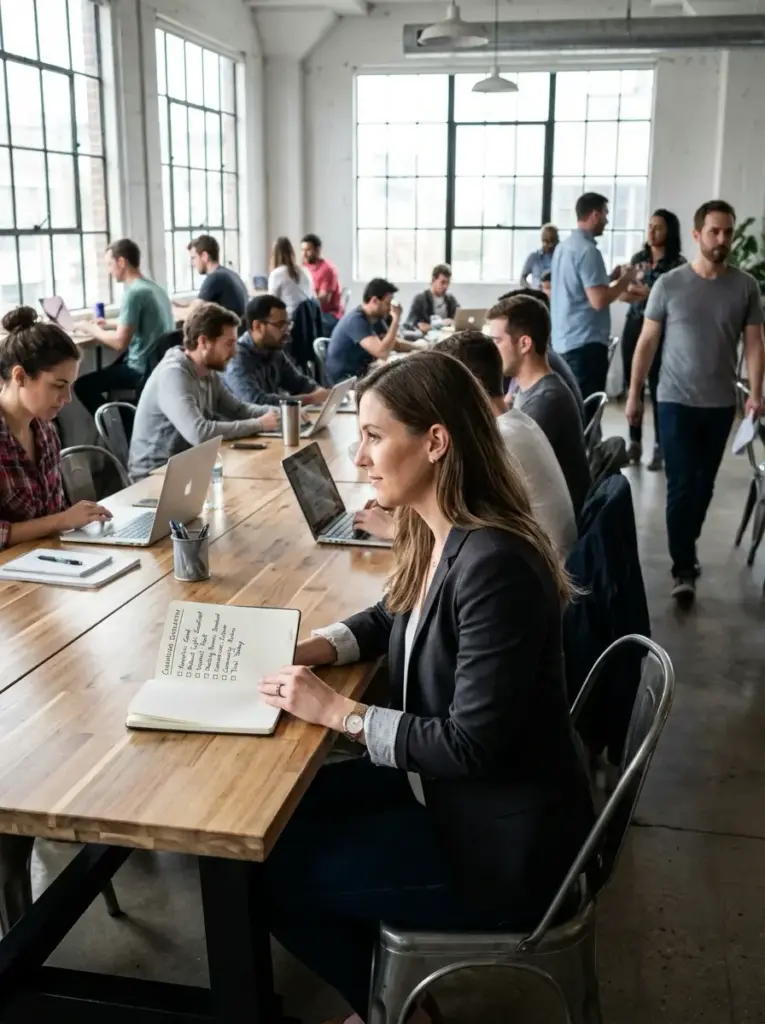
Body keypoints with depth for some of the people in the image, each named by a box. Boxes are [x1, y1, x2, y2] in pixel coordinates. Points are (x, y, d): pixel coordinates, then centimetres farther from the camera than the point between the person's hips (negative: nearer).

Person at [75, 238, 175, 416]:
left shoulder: (133, 293, -18)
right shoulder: (154, 287, 10)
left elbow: (120, 343, -21)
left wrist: (91, 329, -5)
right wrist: (109, 327, 17)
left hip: (143, 369, -9)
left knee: (83, 386, -4)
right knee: (110, 368, 31)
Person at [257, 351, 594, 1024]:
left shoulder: (493, 565, -30)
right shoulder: (431, 534, -2)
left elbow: (472, 745, -27)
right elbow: (391, 618, 18)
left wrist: (338, 712, -20)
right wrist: (312, 651, 0)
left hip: (502, 840, -9)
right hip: (450, 785, 9)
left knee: (271, 868, -2)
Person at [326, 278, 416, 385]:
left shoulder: (376, 318, 6)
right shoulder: (356, 320, -21)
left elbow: (396, 344, 17)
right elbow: (382, 352, -31)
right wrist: (396, 319, -23)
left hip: (363, 373, 9)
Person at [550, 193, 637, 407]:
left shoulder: (563, 247, 12)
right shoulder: (588, 250, -15)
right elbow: (599, 301, -22)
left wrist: (613, 278, 18)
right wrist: (625, 279, -7)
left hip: (564, 340, 9)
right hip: (585, 342, -9)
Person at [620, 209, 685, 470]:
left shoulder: (678, 263, -4)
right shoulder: (638, 258, 10)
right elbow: (624, 293, 13)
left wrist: (649, 294, -20)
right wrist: (630, 292, -9)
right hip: (634, 326, 4)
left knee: (659, 389, -3)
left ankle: (660, 447, 4)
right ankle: (635, 443, 16)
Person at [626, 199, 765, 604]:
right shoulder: (669, 284, -4)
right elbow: (647, 342, 1)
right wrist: (634, 394, 1)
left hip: (721, 403, 2)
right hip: (676, 401, -2)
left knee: (704, 484, 13)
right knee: (681, 485, -3)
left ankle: (687, 546, 33)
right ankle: (683, 568, 3)